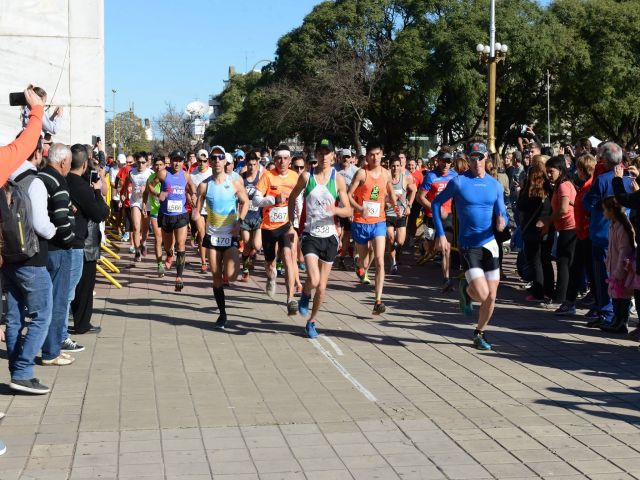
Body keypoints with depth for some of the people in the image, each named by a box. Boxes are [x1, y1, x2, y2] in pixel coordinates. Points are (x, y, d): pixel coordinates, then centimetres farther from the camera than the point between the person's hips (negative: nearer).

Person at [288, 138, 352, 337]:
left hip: (329, 236, 2)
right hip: (310, 235, -1)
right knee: (313, 280, -20)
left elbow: (348, 210, 1)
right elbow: (292, 198, 13)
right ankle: (305, 294, 16)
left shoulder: (338, 179, -2)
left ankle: (312, 321, 28)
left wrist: (335, 210, -20)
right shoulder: (306, 176, -3)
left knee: (322, 287, 7)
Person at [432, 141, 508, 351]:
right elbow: (436, 203, 1)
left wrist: (502, 223, -17)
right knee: (482, 294, -16)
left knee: (491, 297, 3)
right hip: (468, 245, -4)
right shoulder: (458, 182, -7)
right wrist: (440, 235, -4)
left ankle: (479, 334, 25)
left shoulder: (495, 185, 5)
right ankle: (465, 289, 20)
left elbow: (502, 215, 8)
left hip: (489, 243, 4)